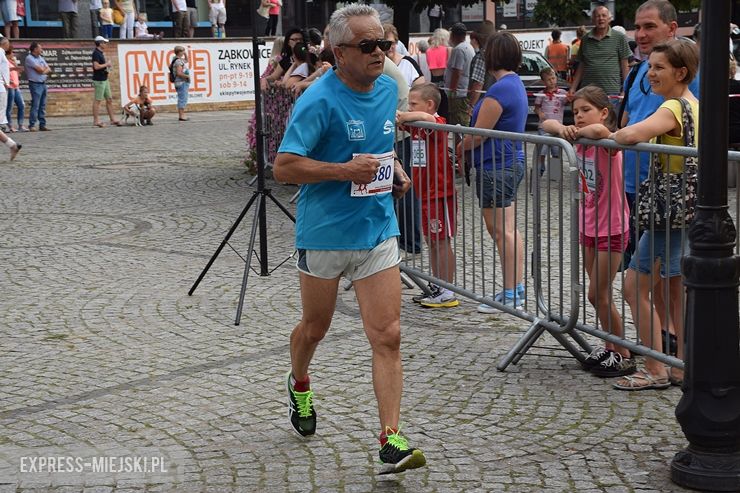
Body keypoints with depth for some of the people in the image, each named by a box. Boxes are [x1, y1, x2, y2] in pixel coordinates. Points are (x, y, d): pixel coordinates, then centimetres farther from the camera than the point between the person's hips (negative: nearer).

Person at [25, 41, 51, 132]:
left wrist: (44, 70, -8)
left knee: (42, 106, 8)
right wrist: (45, 68, 5)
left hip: (43, 83, 8)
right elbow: (40, 69, -15)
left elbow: (49, 70, 12)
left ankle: (42, 125, 11)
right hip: (35, 84, -8)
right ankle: (32, 125, -11)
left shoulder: (40, 58, 16)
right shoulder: (29, 58, -9)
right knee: (35, 105, -12)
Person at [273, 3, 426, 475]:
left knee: (388, 337, -6)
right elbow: (284, 166, -20)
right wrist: (346, 171, -27)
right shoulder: (320, 100, -17)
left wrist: (395, 169, 7)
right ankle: (299, 384, 49)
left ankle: (392, 440, -4)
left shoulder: (388, 89, 4)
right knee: (315, 327, 17)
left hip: (378, 229, 4)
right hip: (325, 231, -4)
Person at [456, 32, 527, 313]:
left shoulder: (499, 90, -20)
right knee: (508, 230, 16)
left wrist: (458, 150, 0)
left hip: (495, 167, -10)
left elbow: (479, 134, -17)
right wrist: (466, 148, 13)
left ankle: (510, 296, 1)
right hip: (513, 162, 10)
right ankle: (516, 289, 22)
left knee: (501, 231, -4)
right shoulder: (516, 84, 12)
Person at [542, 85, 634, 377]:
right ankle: (611, 351, 25)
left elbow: (598, 130, -43)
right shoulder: (582, 141, 3)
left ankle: (624, 358, 7)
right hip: (589, 227, 8)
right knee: (597, 295, 14)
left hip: (612, 229, -8)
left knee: (599, 295, -4)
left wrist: (577, 131, -24)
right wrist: (563, 129, -17)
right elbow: (546, 124, 4)